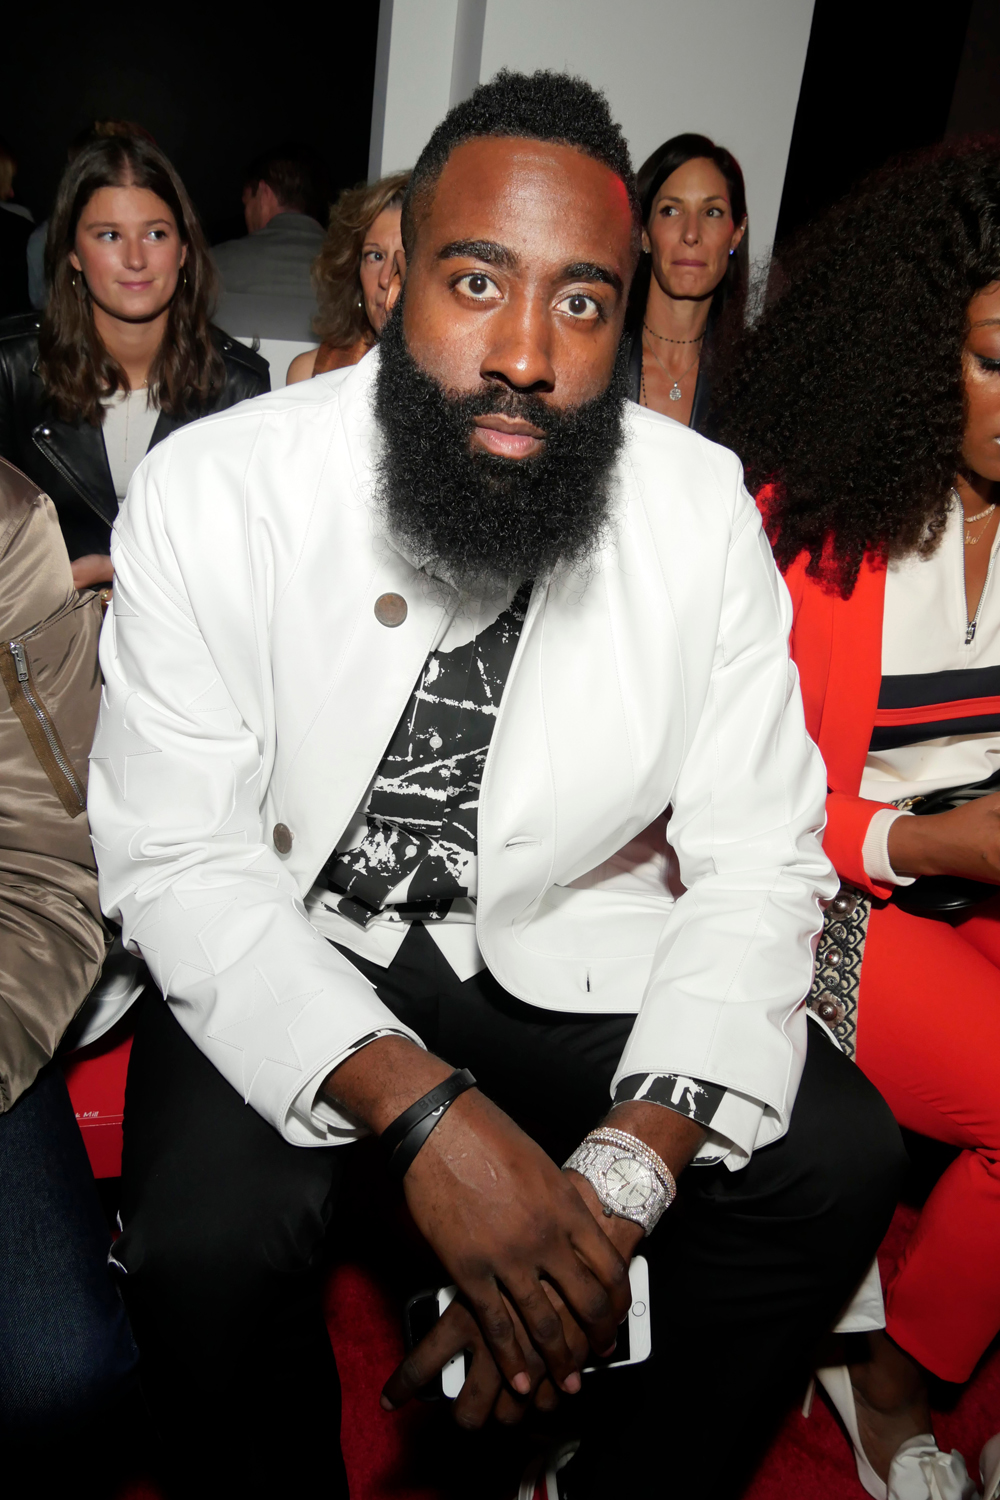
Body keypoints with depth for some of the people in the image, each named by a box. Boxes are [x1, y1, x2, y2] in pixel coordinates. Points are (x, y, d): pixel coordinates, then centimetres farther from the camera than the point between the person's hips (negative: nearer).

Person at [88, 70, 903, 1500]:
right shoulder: (209, 495, -15)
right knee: (202, 1245, -26)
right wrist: (423, 1110, -29)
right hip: (287, 962, -1)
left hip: (580, 958, 3)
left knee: (836, 1160, -14)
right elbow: (178, 862, -15)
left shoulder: (702, 508, -10)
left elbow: (759, 864, -10)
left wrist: (622, 1176, -24)